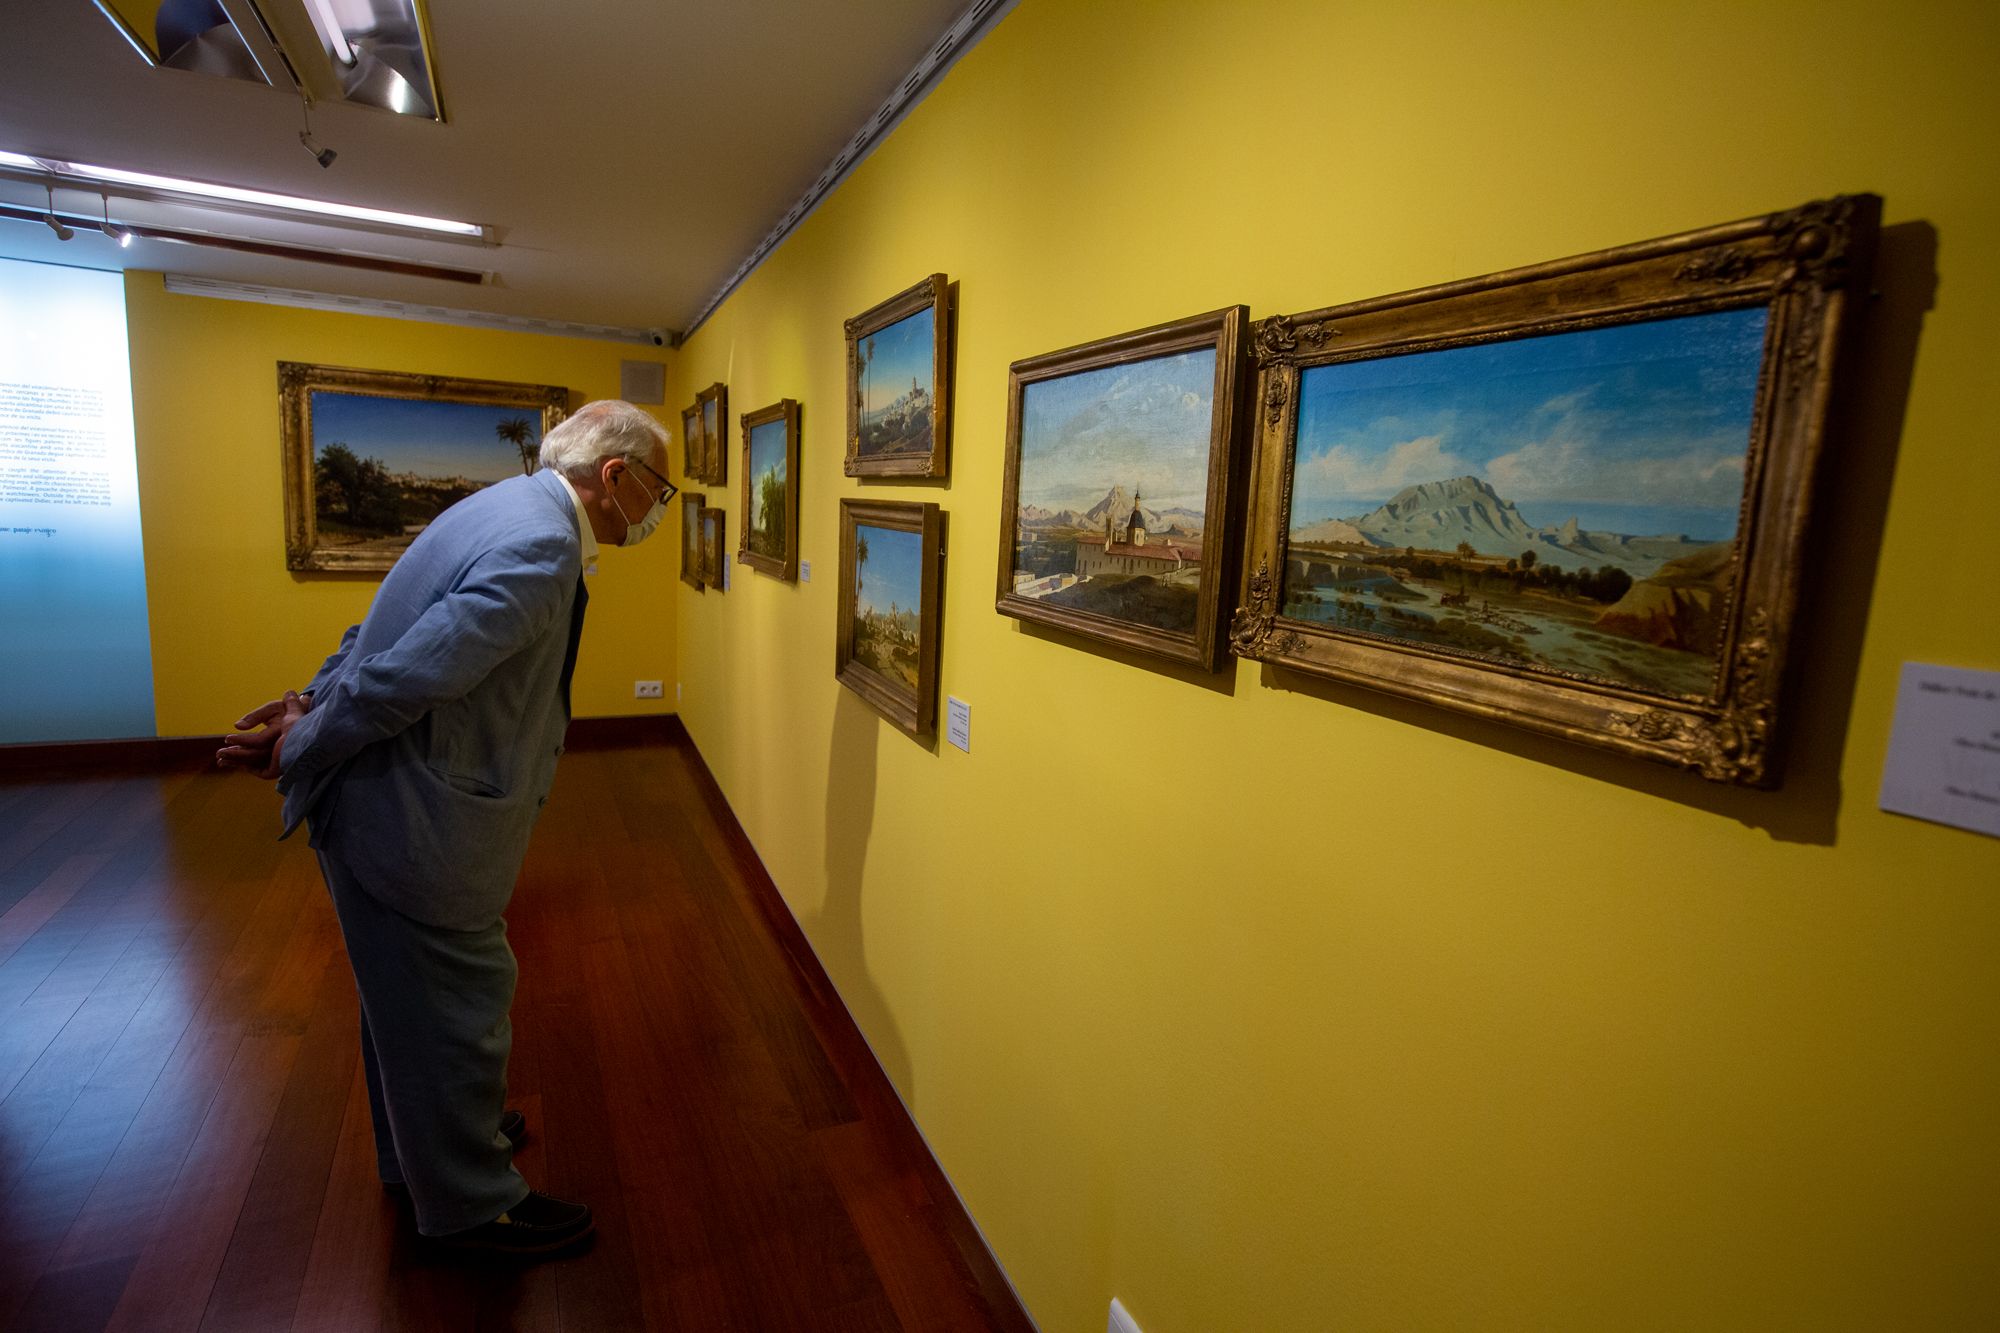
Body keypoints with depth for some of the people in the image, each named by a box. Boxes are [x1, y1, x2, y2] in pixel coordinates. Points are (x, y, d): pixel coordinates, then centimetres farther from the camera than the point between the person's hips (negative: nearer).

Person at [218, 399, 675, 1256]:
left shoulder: (513, 510, 7)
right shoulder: (539, 549, -28)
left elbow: (387, 629, 12)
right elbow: (403, 677, -28)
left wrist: (316, 705, 8)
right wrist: (301, 750, -13)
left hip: (393, 801, 10)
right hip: (416, 825, -10)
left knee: (409, 997, 27)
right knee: (454, 1009, 10)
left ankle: (420, 1149, 51)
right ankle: (469, 1202, 33)